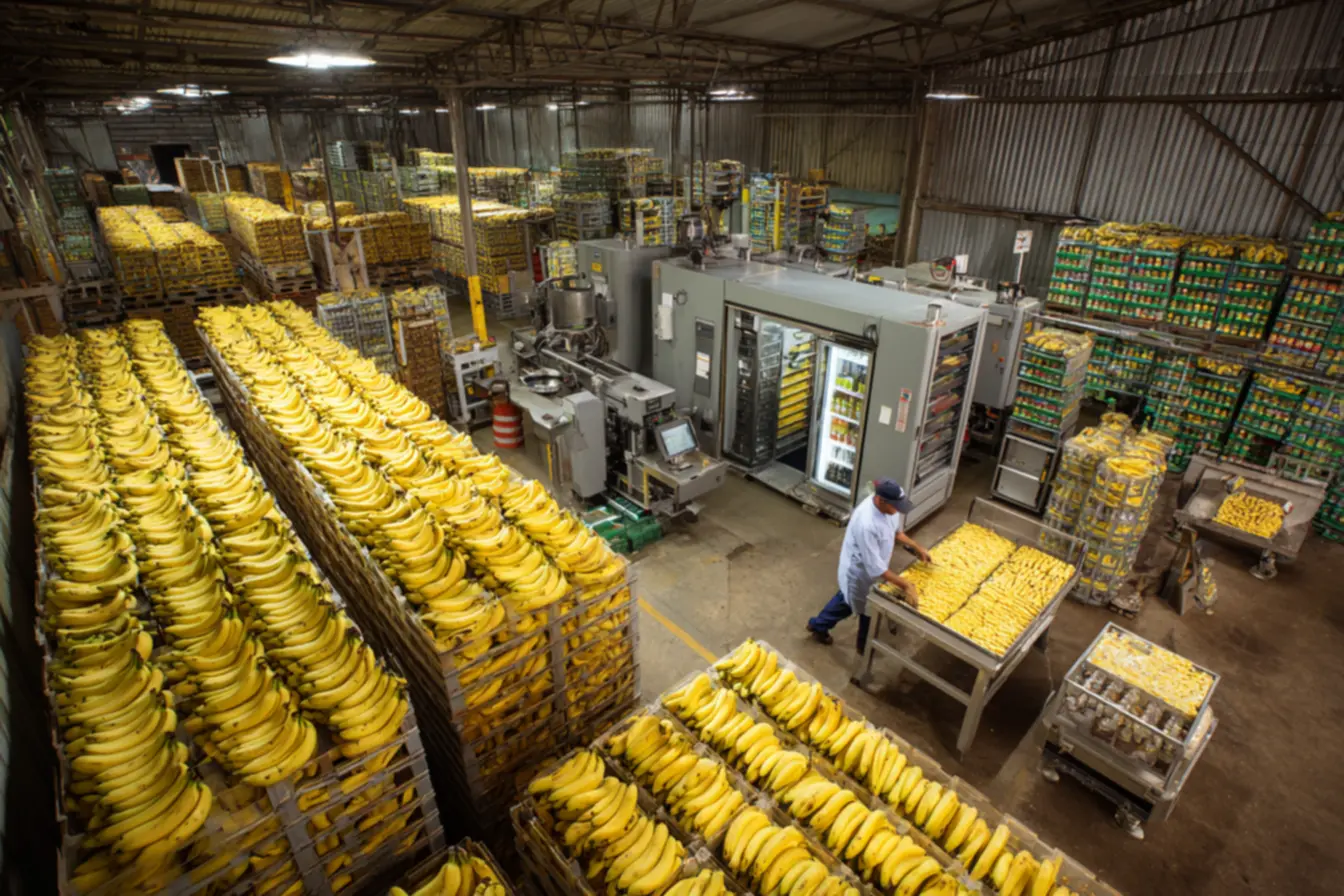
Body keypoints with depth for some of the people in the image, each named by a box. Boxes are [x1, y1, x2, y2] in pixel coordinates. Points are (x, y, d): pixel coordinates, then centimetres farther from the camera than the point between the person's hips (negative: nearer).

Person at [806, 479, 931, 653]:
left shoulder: (885, 505, -15)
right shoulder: (866, 524, -41)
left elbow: (895, 531, 7)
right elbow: (875, 567, -35)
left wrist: (917, 548, 0)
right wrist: (906, 586, -35)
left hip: (869, 569, 8)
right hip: (861, 572, -8)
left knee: (848, 598, 29)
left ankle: (818, 625, 53)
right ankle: (866, 647, 47)